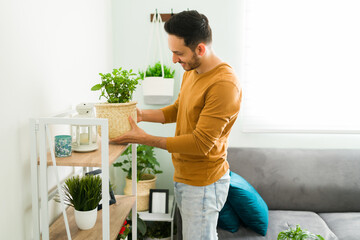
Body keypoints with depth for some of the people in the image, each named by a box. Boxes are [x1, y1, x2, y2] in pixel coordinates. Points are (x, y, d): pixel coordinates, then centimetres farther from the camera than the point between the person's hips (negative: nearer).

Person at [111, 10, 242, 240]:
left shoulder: (224, 85, -25)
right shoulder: (191, 72, 5)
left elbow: (201, 143, -25)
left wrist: (146, 139, -21)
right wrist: (142, 114, 2)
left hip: (203, 184, -9)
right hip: (184, 177, 9)